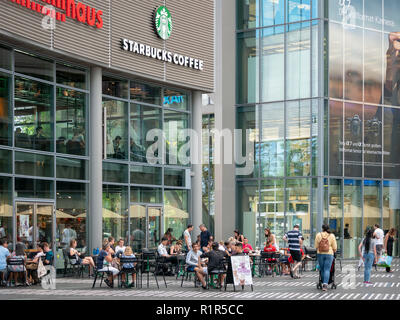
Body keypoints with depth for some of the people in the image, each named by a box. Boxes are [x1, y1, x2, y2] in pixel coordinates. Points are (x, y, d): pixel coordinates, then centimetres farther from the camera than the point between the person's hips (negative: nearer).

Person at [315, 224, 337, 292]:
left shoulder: (318, 235, 1)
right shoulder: (332, 236, 0)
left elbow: (316, 246, 3)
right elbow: (335, 247, 1)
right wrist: (334, 251, 21)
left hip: (320, 254, 1)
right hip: (329, 254, -1)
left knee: (322, 269, 12)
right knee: (327, 270, -3)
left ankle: (324, 283, 20)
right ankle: (325, 284, -17)